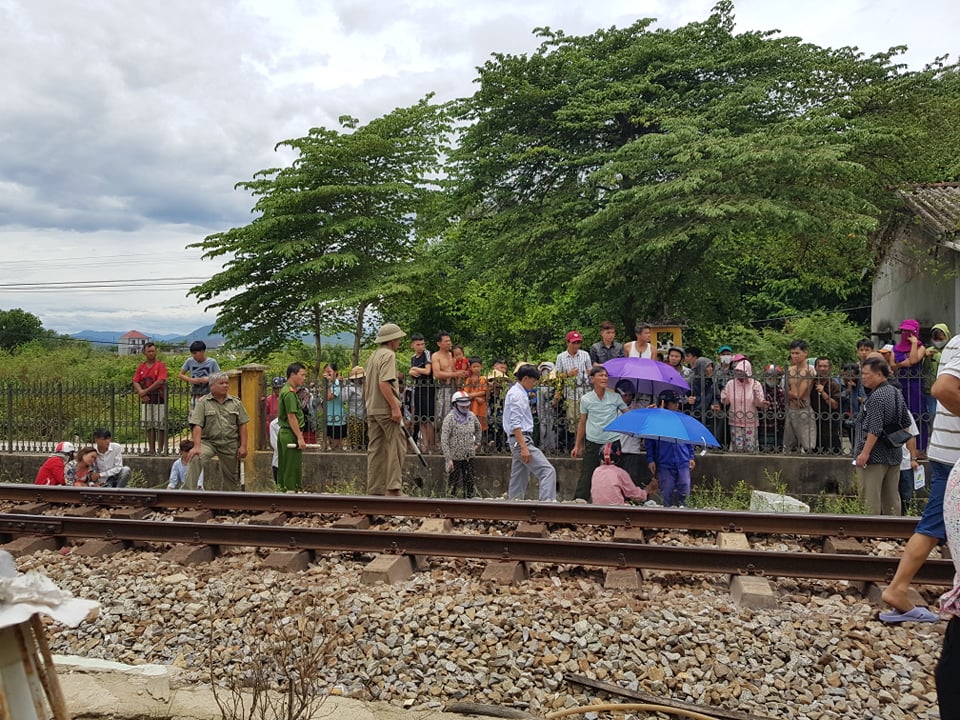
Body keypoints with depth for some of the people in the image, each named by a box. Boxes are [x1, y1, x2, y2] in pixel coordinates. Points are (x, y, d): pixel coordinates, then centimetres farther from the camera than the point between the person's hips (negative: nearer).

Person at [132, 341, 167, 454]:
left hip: (159, 401, -5)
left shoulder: (160, 365, -4)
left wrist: (146, 391, -14)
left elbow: (161, 381, -15)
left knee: (160, 427, -4)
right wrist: (142, 393, -13)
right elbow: (135, 382, 5)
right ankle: (151, 451, 11)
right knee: (149, 427, 7)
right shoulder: (141, 367, 10)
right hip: (146, 401, 5)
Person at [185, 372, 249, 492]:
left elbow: (242, 425, 6)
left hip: (230, 444, 2)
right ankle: (189, 491, -24)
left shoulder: (236, 402, 8)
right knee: (195, 458, -30)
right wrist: (197, 446, -22)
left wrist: (243, 446, -2)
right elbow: (197, 426, -10)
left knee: (231, 476, 9)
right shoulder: (203, 402, -1)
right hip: (208, 442, -2)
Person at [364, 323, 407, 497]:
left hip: (372, 409, 9)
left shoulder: (372, 356, 19)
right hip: (386, 409, -9)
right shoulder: (388, 354, -10)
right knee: (396, 447, -4)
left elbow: (367, 384, 21)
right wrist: (395, 407, -22)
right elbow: (384, 383, -21)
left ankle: (374, 489, 13)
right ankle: (393, 487, -7)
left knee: (375, 448, 9)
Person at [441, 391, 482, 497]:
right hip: (455, 457, -5)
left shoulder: (472, 416, 3)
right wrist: (448, 459, -18)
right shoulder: (450, 418, -12)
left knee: (469, 483, 7)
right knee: (453, 482, 2)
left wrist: (477, 443, 14)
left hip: (469, 456, 5)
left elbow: (479, 429, 25)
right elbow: (444, 440, -15)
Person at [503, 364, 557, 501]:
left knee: (519, 479, 13)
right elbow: (516, 424, -20)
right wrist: (523, 447, -25)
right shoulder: (517, 395, -13)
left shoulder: (519, 393, 18)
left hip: (519, 441, 11)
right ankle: (546, 501, -24)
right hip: (521, 439, -11)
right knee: (548, 471, -17)